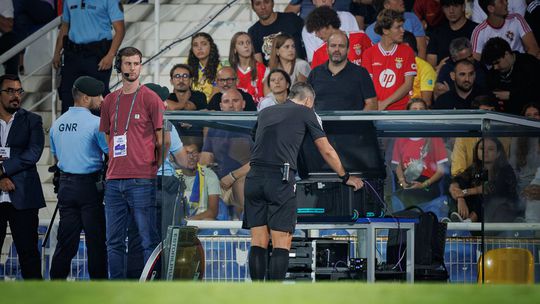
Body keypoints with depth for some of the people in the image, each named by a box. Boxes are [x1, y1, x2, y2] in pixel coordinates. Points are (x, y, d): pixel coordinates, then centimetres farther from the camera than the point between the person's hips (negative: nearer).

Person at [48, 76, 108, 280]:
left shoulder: (57, 124, 9)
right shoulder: (95, 123, -12)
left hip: (65, 184, 6)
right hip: (90, 184, -6)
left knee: (66, 240, 9)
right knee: (95, 240, 0)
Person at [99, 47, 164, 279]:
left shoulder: (150, 99, 0)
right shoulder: (110, 101, 15)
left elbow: (162, 141, 1)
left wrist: (158, 171, 1)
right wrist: (111, 168, 15)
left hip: (142, 181, -5)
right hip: (114, 180, 5)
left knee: (149, 240, -5)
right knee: (114, 241, 6)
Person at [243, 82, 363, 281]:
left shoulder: (265, 113, 24)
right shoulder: (305, 113, 11)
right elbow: (327, 151, 16)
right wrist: (345, 177, 30)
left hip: (254, 178, 5)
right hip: (280, 179, -5)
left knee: (258, 242, 6)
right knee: (282, 243, -3)